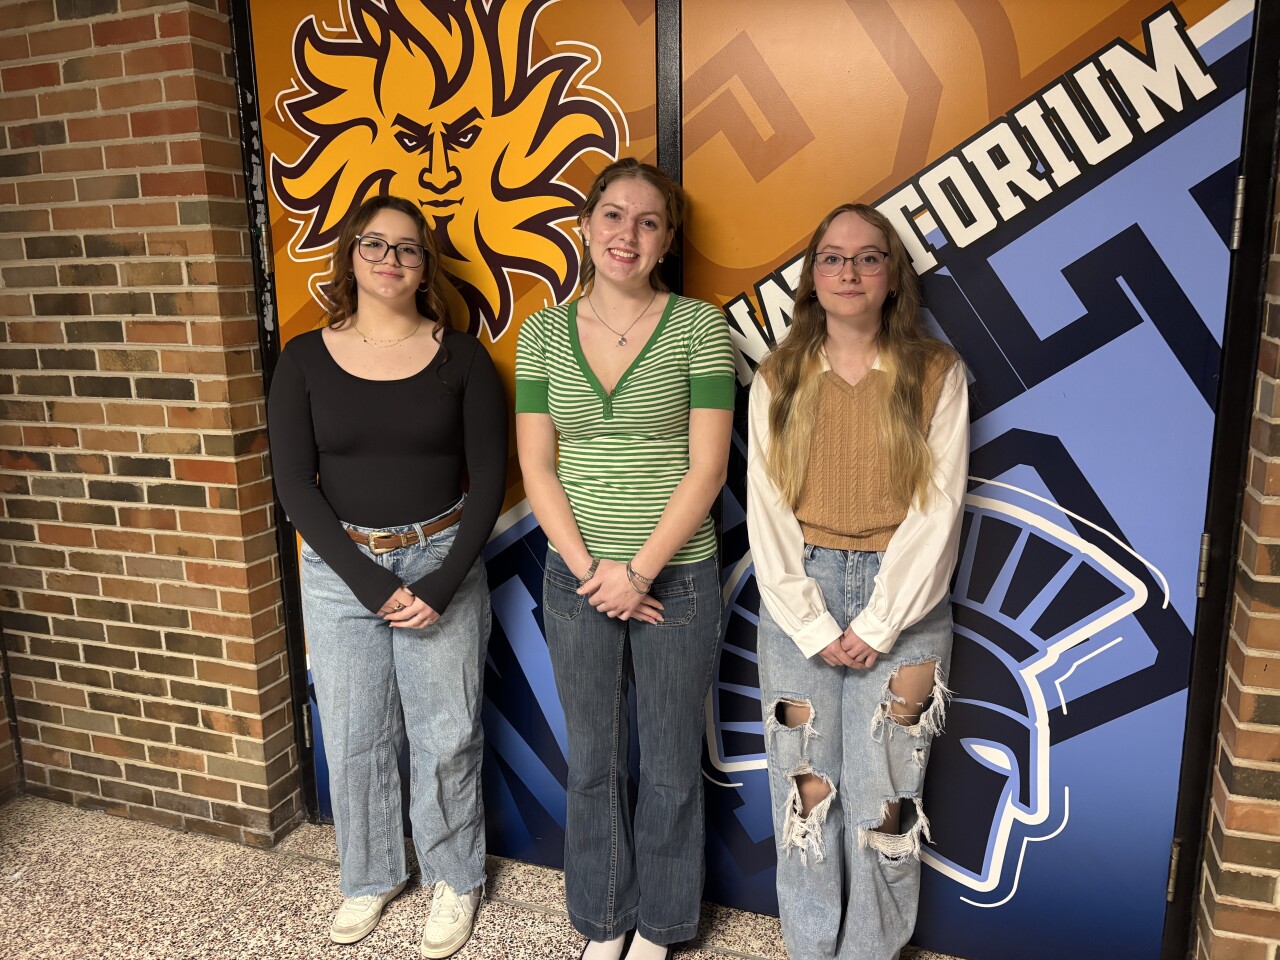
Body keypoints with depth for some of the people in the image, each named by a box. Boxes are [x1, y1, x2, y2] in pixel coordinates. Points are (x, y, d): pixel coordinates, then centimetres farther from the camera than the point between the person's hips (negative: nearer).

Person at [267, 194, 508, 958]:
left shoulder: (461, 357, -3)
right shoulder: (306, 360, -1)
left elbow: (489, 476, -4)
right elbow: (295, 484, -5)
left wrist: (442, 584, -13)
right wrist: (372, 584, -12)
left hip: (442, 562, -1)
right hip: (341, 569, 1)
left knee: (447, 734, 8)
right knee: (354, 737, 12)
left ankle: (455, 878, 32)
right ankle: (370, 876, 36)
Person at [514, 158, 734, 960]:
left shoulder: (699, 326, -7)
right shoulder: (544, 333, 1)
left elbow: (706, 467, -11)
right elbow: (537, 466, -1)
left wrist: (637, 572, -13)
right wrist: (589, 571, -9)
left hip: (676, 574, -2)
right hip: (576, 577, 2)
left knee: (671, 765, 13)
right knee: (592, 761, 16)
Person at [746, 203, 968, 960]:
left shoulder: (937, 374, 0)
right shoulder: (778, 380, 4)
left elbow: (938, 509, -5)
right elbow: (767, 511, -1)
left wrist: (877, 626, -10)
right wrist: (814, 627, -8)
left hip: (903, 597, -1)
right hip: (800, 598, 1)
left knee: (884, 796, 5)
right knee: (806, 789, 7)